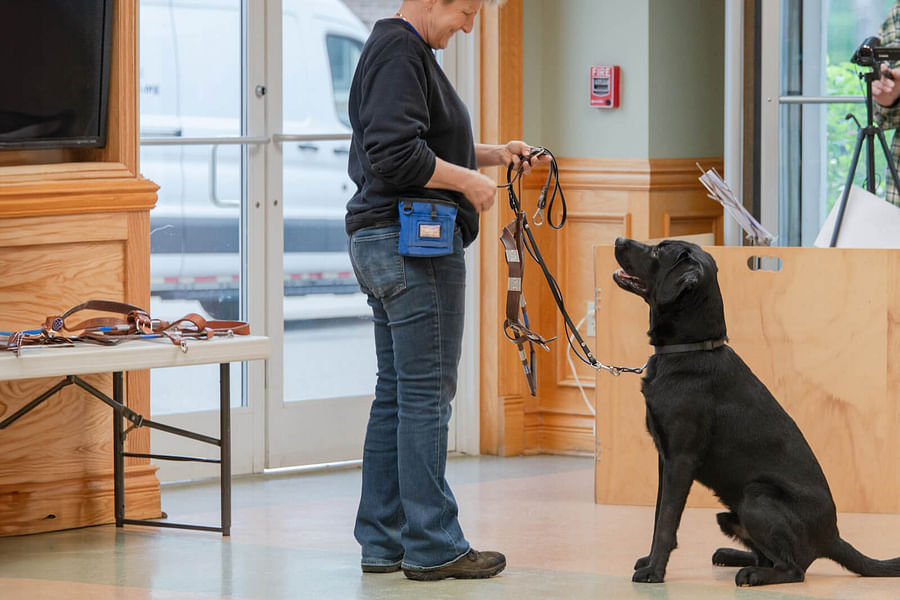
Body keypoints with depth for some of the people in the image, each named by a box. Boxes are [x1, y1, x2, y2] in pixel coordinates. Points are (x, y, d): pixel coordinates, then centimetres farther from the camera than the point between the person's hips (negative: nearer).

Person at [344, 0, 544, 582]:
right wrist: (469, 181, -13)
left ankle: (382, 541, 15)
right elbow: (397, 155, -23)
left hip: (381, 244, 11)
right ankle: (433, 546, -4)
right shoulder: (400, 51, -14)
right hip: (414, 246, -11)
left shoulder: (399, 49, 19)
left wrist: (491, 153, 17)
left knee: (395, 392, 12)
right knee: (426, 392, -7)